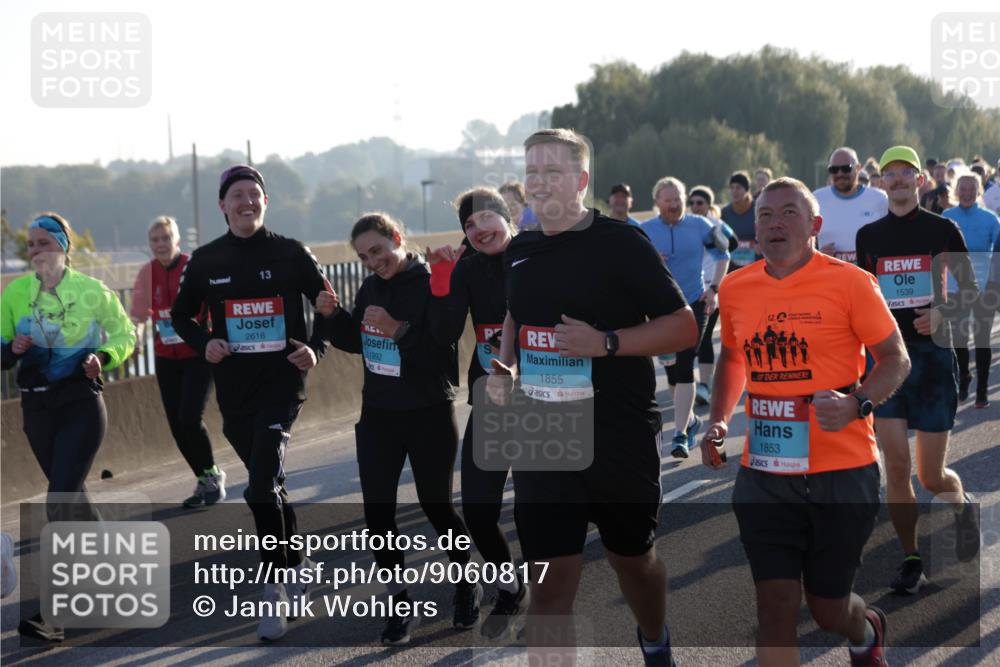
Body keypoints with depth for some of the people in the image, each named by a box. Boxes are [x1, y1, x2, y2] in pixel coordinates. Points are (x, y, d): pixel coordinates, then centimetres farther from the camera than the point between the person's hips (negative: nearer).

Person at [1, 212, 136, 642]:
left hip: (82, 405, -4)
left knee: (60, 501, -15)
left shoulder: (92, 291, -5)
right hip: (37, 408, 4)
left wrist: (104, 357, -11)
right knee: (73, 497, 16)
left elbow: (125, 333, 9)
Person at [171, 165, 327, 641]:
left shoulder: (291, 253, -2)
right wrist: (203, 344, -5)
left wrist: (315, 347, -10)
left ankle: (273, 589, -7)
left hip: (283, 382, -3)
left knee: (261, 488, -16)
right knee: (268, 486, 14)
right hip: (233, 389, 3)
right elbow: (181, 315, 15)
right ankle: (296, 563, 35)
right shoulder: (206, 261, 3)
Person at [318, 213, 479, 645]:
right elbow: (354, 343, 15)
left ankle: (468, 583, 31)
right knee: (377, 510, 1)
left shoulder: (432, 286, -16)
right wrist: (334, 315, -3)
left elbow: (444, 351, -23)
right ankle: (402, 602, 13)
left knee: (436, 506, 7)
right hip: (378, 415, 6)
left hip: (430, 416, -5)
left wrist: (398, 329, -32)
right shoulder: (369, 289, 4)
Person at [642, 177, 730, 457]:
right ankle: (690, 419, 34)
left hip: (693, 303, -2)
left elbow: (722, 254, 10)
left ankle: (681, 434, -11)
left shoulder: (699, 225, -2)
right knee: (672, 369, 11)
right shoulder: (645, 231, -1)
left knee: (684, 368, -12)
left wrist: (714, 288, 0)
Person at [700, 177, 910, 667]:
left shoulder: (850, 282, -8)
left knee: (828, 607, 10)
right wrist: (718, 420, 7)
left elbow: (895, 359, -3)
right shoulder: (735, 288, 5)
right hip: (764, 474, 3)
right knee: (775, 607, -3)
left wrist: (857, 404, -21)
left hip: (841, 471, -3)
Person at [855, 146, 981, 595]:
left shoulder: (942, 229, 0)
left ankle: (963, 504, 35)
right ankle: (910, 562, 5)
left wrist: (942, 313, -16)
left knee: (931, 477, 0)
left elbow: (970, 289, 2)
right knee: (896, 466, -6)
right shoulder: (868, 235, 9)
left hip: (931, 352, -2)